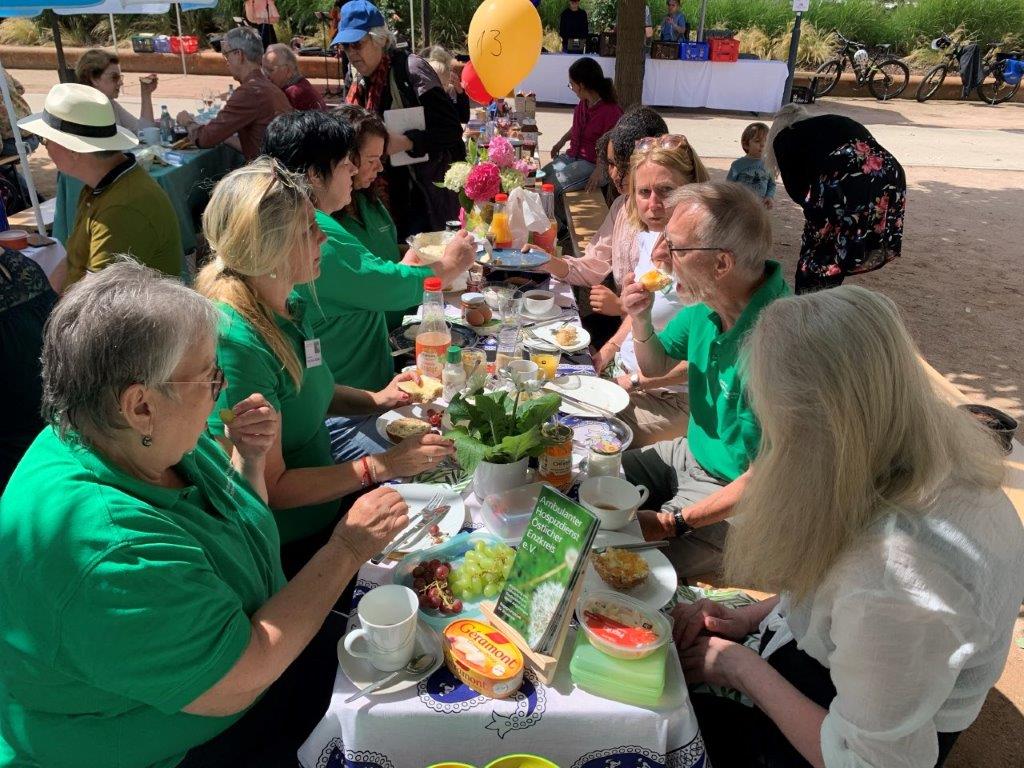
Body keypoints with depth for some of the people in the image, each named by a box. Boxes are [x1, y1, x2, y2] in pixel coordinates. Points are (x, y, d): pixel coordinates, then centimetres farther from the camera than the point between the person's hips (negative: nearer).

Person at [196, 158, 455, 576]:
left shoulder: (292, 305, -3)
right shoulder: (235, 341, -28)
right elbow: (270, 487, -23)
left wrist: (377, 399, -2)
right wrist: (382, 466, -20)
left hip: (324, 511, 7)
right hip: (286, 552, -7)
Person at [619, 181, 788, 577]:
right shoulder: (704, 304, -6)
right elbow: (657, 366, 11)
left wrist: (678, 522, -23)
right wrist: (641, 319, -10)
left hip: (734, 494, -8)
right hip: (692, 454, 8)